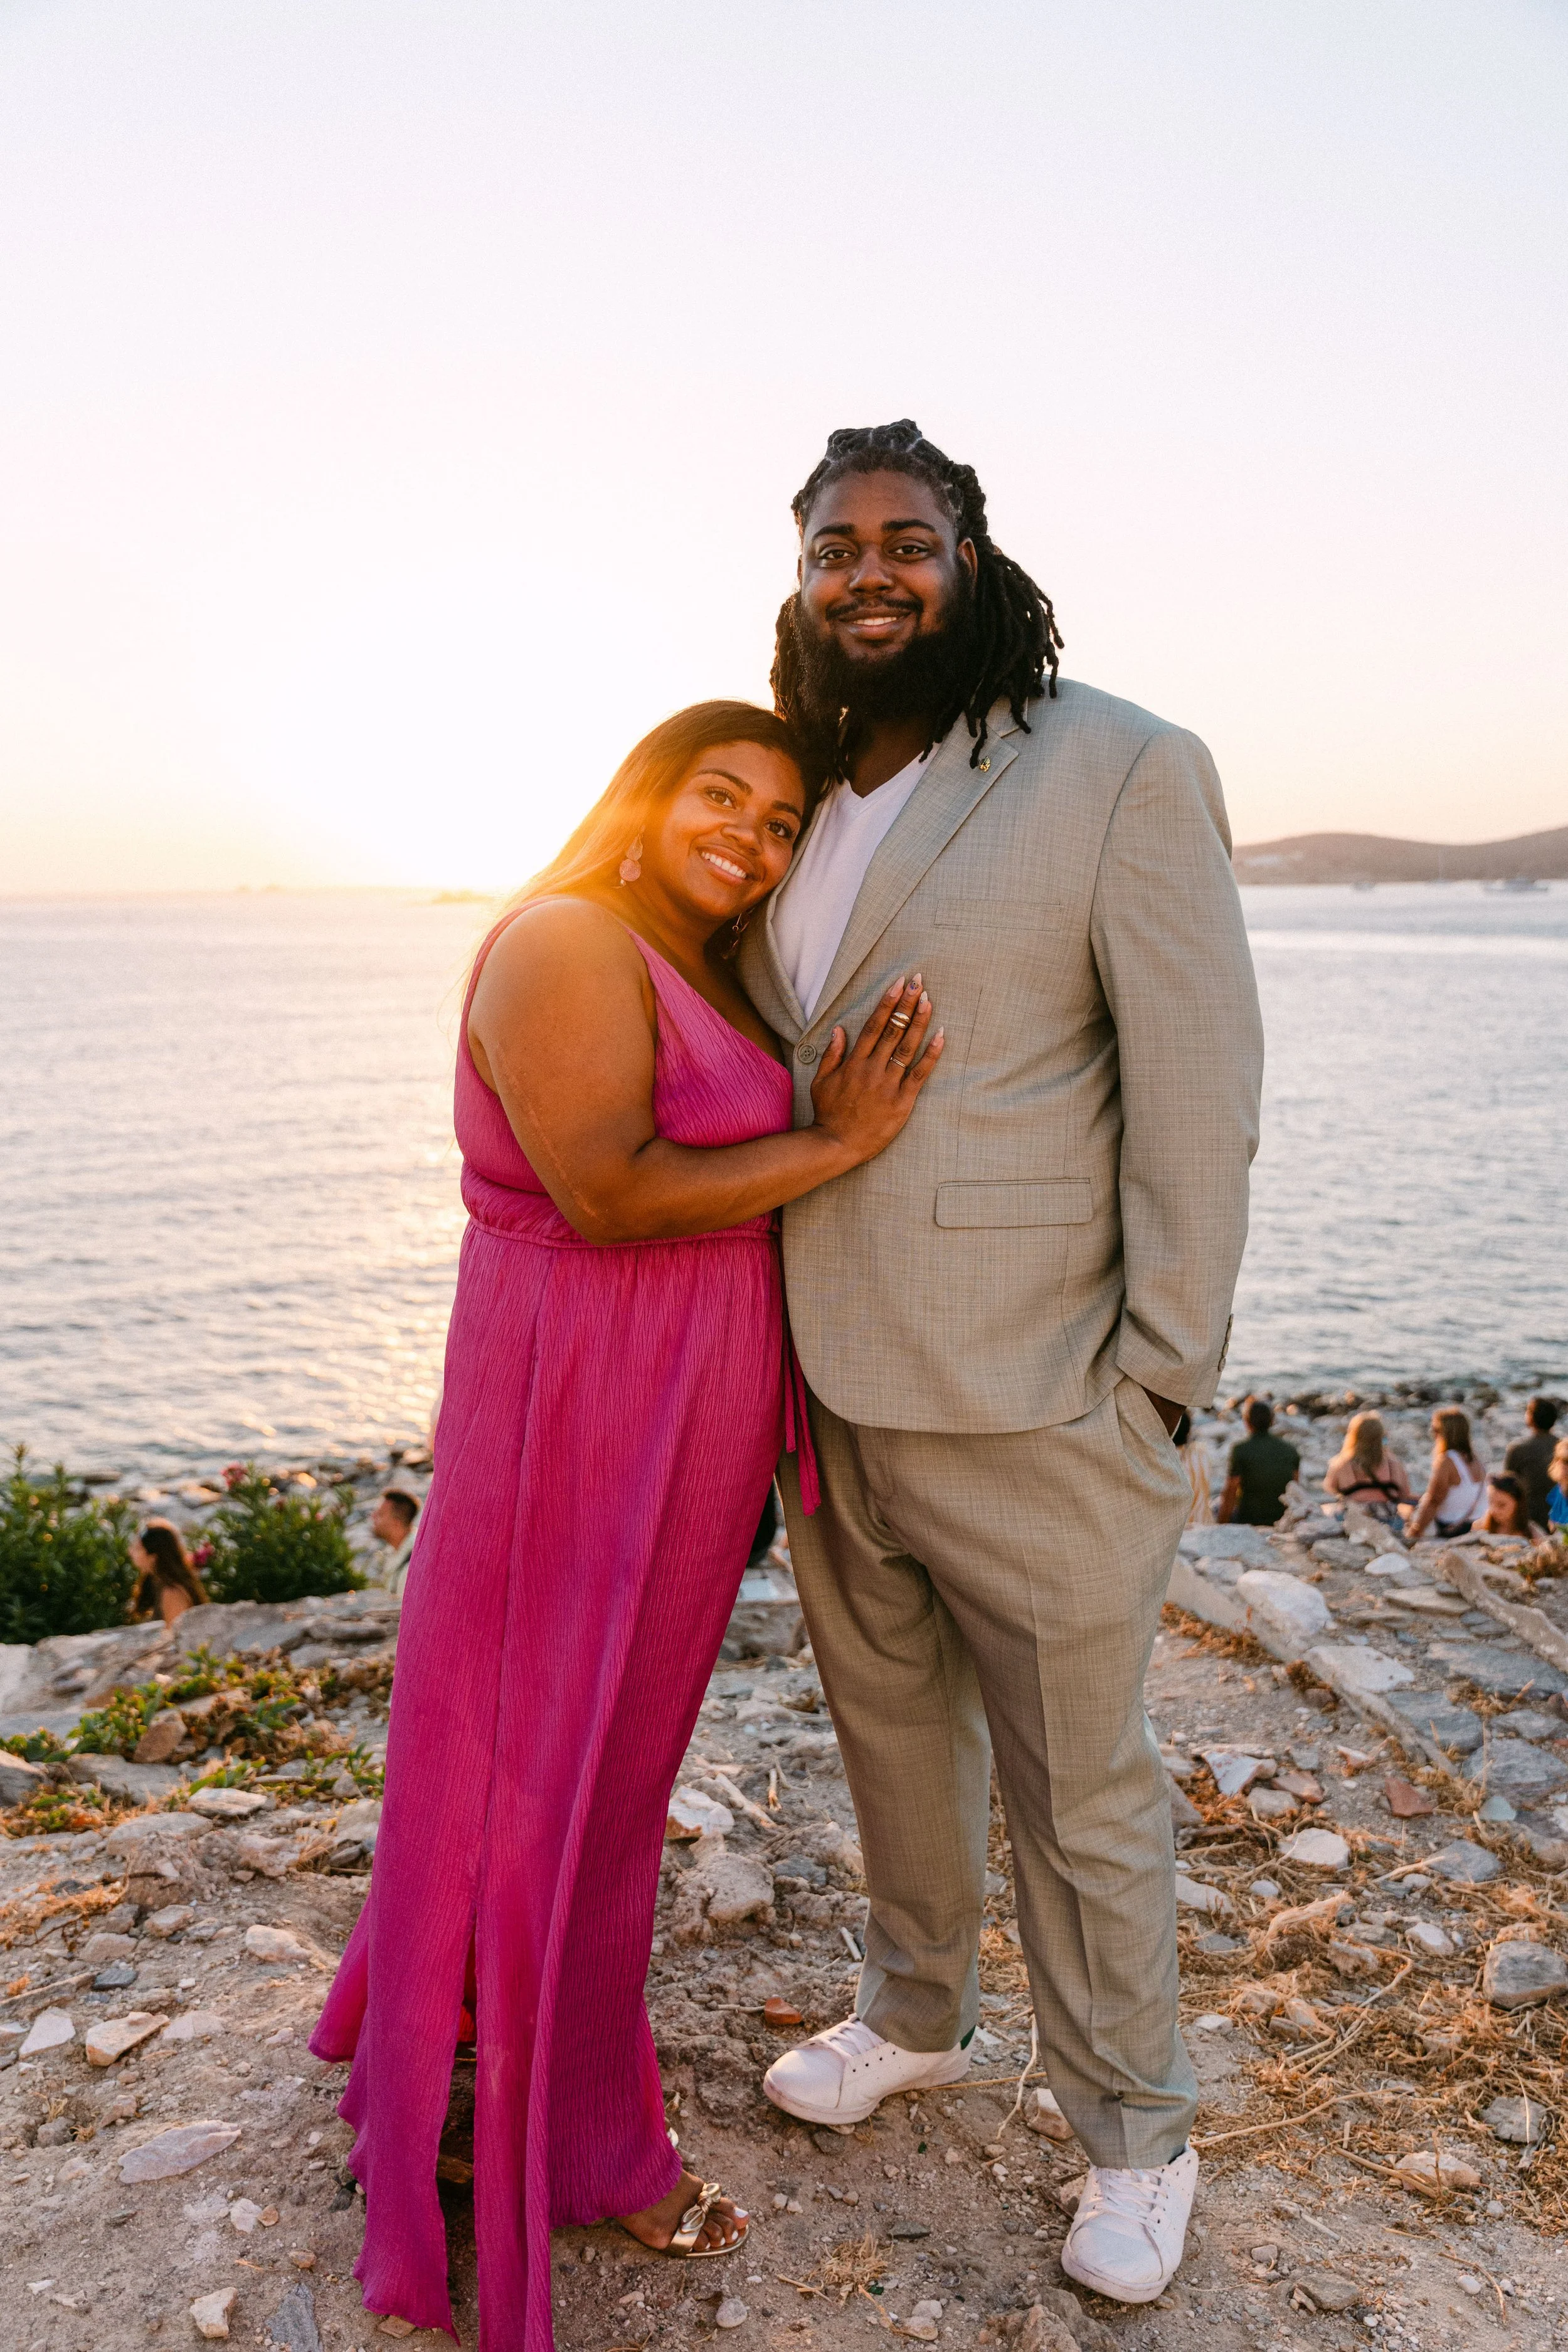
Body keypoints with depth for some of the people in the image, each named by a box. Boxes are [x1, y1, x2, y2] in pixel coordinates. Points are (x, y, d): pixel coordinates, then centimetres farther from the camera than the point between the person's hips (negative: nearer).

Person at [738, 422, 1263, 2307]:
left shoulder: (1124, 771, -12)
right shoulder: (804, 802, 9)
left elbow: (1199, 1090, -14)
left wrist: (1150, 1392, -14)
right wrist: (762, 1319, 14)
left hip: (1029, 1420, -6)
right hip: (828, 1394, 6)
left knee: (1078, 1795, 12)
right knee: (890, 1728, 24)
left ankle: (1134, 2137, 37)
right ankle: (912, 2015, 49)